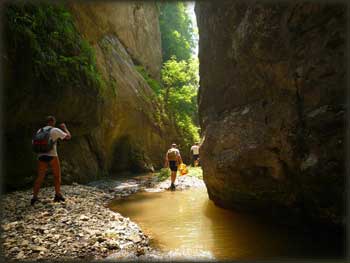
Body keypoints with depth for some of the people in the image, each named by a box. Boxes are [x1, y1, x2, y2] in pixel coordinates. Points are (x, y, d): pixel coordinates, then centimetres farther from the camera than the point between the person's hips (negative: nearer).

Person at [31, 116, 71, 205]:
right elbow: (68, 136, 1)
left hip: (41, 156, 4)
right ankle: (57, 195, 14)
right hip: (52, 156, -4)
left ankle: (34, 197, 1)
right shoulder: (55, 130, -2)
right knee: (57, 175, 12)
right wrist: (64, 127, 16)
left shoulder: (40, 131, 13)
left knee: (40, 177, 11)